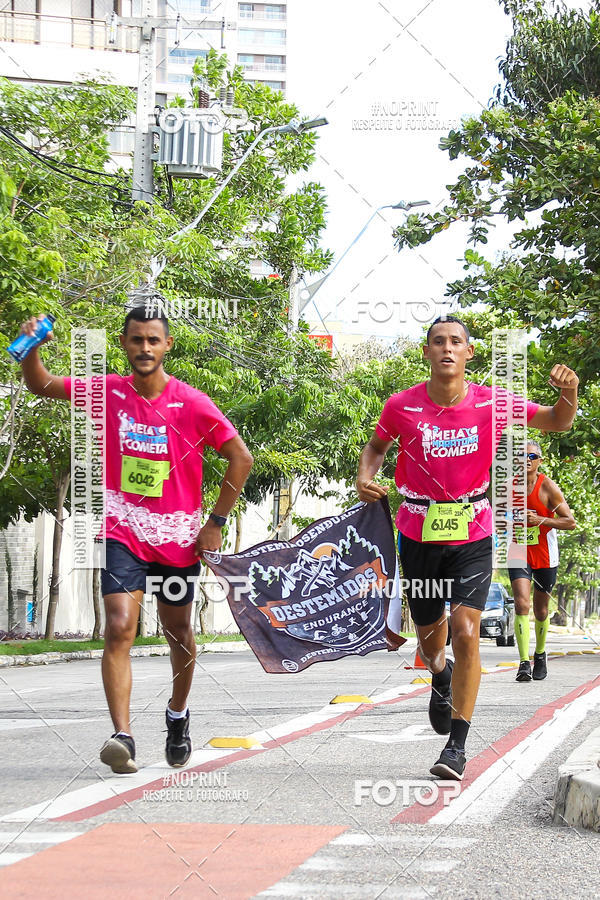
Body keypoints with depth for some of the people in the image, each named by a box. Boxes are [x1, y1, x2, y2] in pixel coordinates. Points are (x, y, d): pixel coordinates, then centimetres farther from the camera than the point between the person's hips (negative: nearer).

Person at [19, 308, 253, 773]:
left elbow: (241, 458, -5)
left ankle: (178, 716, 41)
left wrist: (216, 522, -7)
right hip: (122, 532, 0)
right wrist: (31, 347, -20)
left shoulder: (192, 404, -9)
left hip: (178, 537, 0)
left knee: (179, 633, 16)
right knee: (119, 629, -18)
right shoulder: (108, 393, -2)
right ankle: (122, 737, -22)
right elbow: (41, 385, 1)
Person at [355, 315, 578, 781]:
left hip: (472, 536, -1)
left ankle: (457, 746, -8)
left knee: (466, 631, -16)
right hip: (419, 534, 1)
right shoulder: (403, 406, -10)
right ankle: (441, 678, 53)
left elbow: (558, 422, 1)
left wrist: (569, 393, -22)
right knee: (430, 631, 14)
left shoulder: (491, 403, -10)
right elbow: (377, 446, 11)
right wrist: (364, 480, -10)